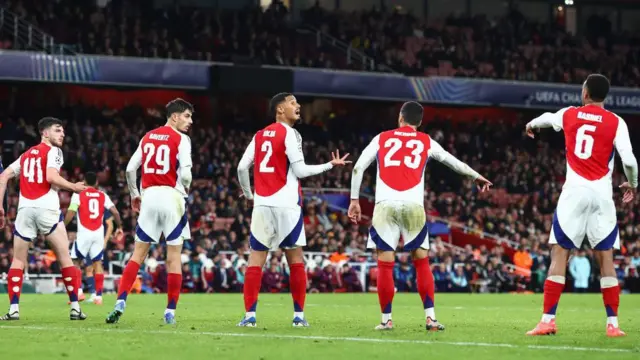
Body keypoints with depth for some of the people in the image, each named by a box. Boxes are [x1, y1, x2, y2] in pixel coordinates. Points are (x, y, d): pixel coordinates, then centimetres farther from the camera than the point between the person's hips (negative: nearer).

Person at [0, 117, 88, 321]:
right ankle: (75, 308, 1)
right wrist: (74, 187, -1)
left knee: (18, 261, 10)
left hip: (25, 209, 4)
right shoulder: (53, 151, 4)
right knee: (64, 258, 4)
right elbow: (51, 176, -13)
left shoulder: (26, 155, 22)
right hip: (47, 208, -4)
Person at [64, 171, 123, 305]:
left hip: (84, 233, -3)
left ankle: (78, 292, -5)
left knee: (76, 262, 9)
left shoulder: (78, 195, 1)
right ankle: (98, 296, 2)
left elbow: (70, 214, -7)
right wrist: (119, 227, 18)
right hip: (99, 233, 3)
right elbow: (115, 212, 4)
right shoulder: (103, 196, 9)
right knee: (97, 263, 8)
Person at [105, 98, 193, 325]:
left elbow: (130, 168, 12)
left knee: (138, 254, 10)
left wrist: (134, 195, 25)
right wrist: (184, 188, 7)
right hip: (171, 196, -5)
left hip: (149, 196, 5)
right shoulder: (180, 139, -4)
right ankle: (170, 312, 1)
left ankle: (120, 303, -3)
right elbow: (185, 174, -14)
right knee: (174, 256, 3)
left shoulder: (148, 137, 14)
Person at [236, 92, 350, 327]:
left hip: (262, 204, 4)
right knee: (295, 260, 5)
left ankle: (249, 314, -3)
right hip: (286, 205, -4)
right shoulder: (289, 134, -4)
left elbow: (242, 167, 9)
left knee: (256, 259, 3)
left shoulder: (259, 136, 14)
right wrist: (330, 165, 3)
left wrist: (248, 194, 24)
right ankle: (299, 315, 5)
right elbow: (300, 170, -7)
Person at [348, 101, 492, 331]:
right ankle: (430, 317, 5)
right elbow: (454, 162, 27)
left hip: (385, 205, 0)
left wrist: (354, 200, 15)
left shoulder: (382, 139, 14)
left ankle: (386, 319, 4)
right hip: (413, 206, 1)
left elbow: (358, 168, 9)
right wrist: (476, 176, 43)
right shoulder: (426, 142, 15)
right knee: (421, 262, 10)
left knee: (385, 264, 3)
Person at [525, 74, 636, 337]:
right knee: (605, 258, 5)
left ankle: (548, 320, -2)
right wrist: (632, 185, 13)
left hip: (574, 193, 0)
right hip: (602, 195, 0)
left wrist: (531, 124, 56)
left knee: (559, 254, 3)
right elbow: (629, 160, -9)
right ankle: (613, 324, 4)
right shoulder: (615, 123, -1)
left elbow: (546, 118, 31)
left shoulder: (569, 115, 8)